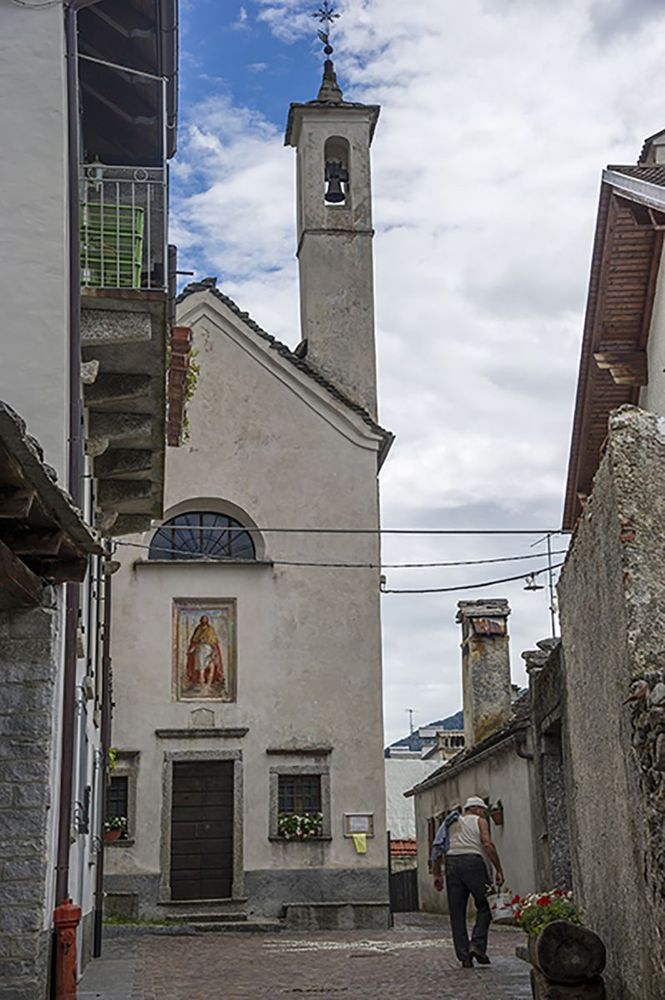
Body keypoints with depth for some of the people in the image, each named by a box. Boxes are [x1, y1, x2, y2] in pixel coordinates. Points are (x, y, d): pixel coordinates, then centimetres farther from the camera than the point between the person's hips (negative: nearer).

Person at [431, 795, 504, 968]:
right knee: (484, 907, 6)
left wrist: (437, 874, 14)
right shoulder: (479, 821, 11)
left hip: (452, 863, 4)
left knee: (457, 913, 5)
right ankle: (477, 944, -10)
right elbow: (487, 844, -5)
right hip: (473, 862, -4)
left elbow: (437, 849, 15)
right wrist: (499, 870, -4)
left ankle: (464, 957, 2)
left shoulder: (451, 823, 24)